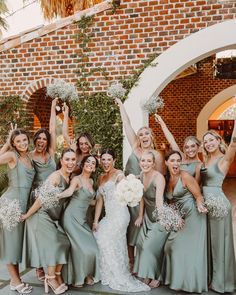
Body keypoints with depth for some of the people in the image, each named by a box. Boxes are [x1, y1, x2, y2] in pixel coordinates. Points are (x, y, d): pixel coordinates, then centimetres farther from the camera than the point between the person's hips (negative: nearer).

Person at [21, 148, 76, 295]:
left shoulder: (70, 178, 4)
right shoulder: (56, 176, -21)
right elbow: (41, 199, -20)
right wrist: (27, 215, -17)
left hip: (54, 218, 7)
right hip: (42, 216, -7)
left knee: (64, 242, 0)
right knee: (53, 243, -11)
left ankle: (57, 275, 13)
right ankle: (51, 278, 4)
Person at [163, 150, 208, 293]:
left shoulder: (185, 176, -11)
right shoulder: (166, 179, 7)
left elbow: (199, 196, -10)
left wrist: (200, 205, -28)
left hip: (193, 216, -6)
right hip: (179, 218, 7)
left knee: (190, 248, -3)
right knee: (174, 246, 8)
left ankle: (192, 283, 11)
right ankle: (178, 279, 25)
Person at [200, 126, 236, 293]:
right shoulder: (205, 161, 13)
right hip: (204, 202, 8)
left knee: (218, 240, 5)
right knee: (207, 240, 17)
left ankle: (221, 281, 21)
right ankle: (210, 275, 34)